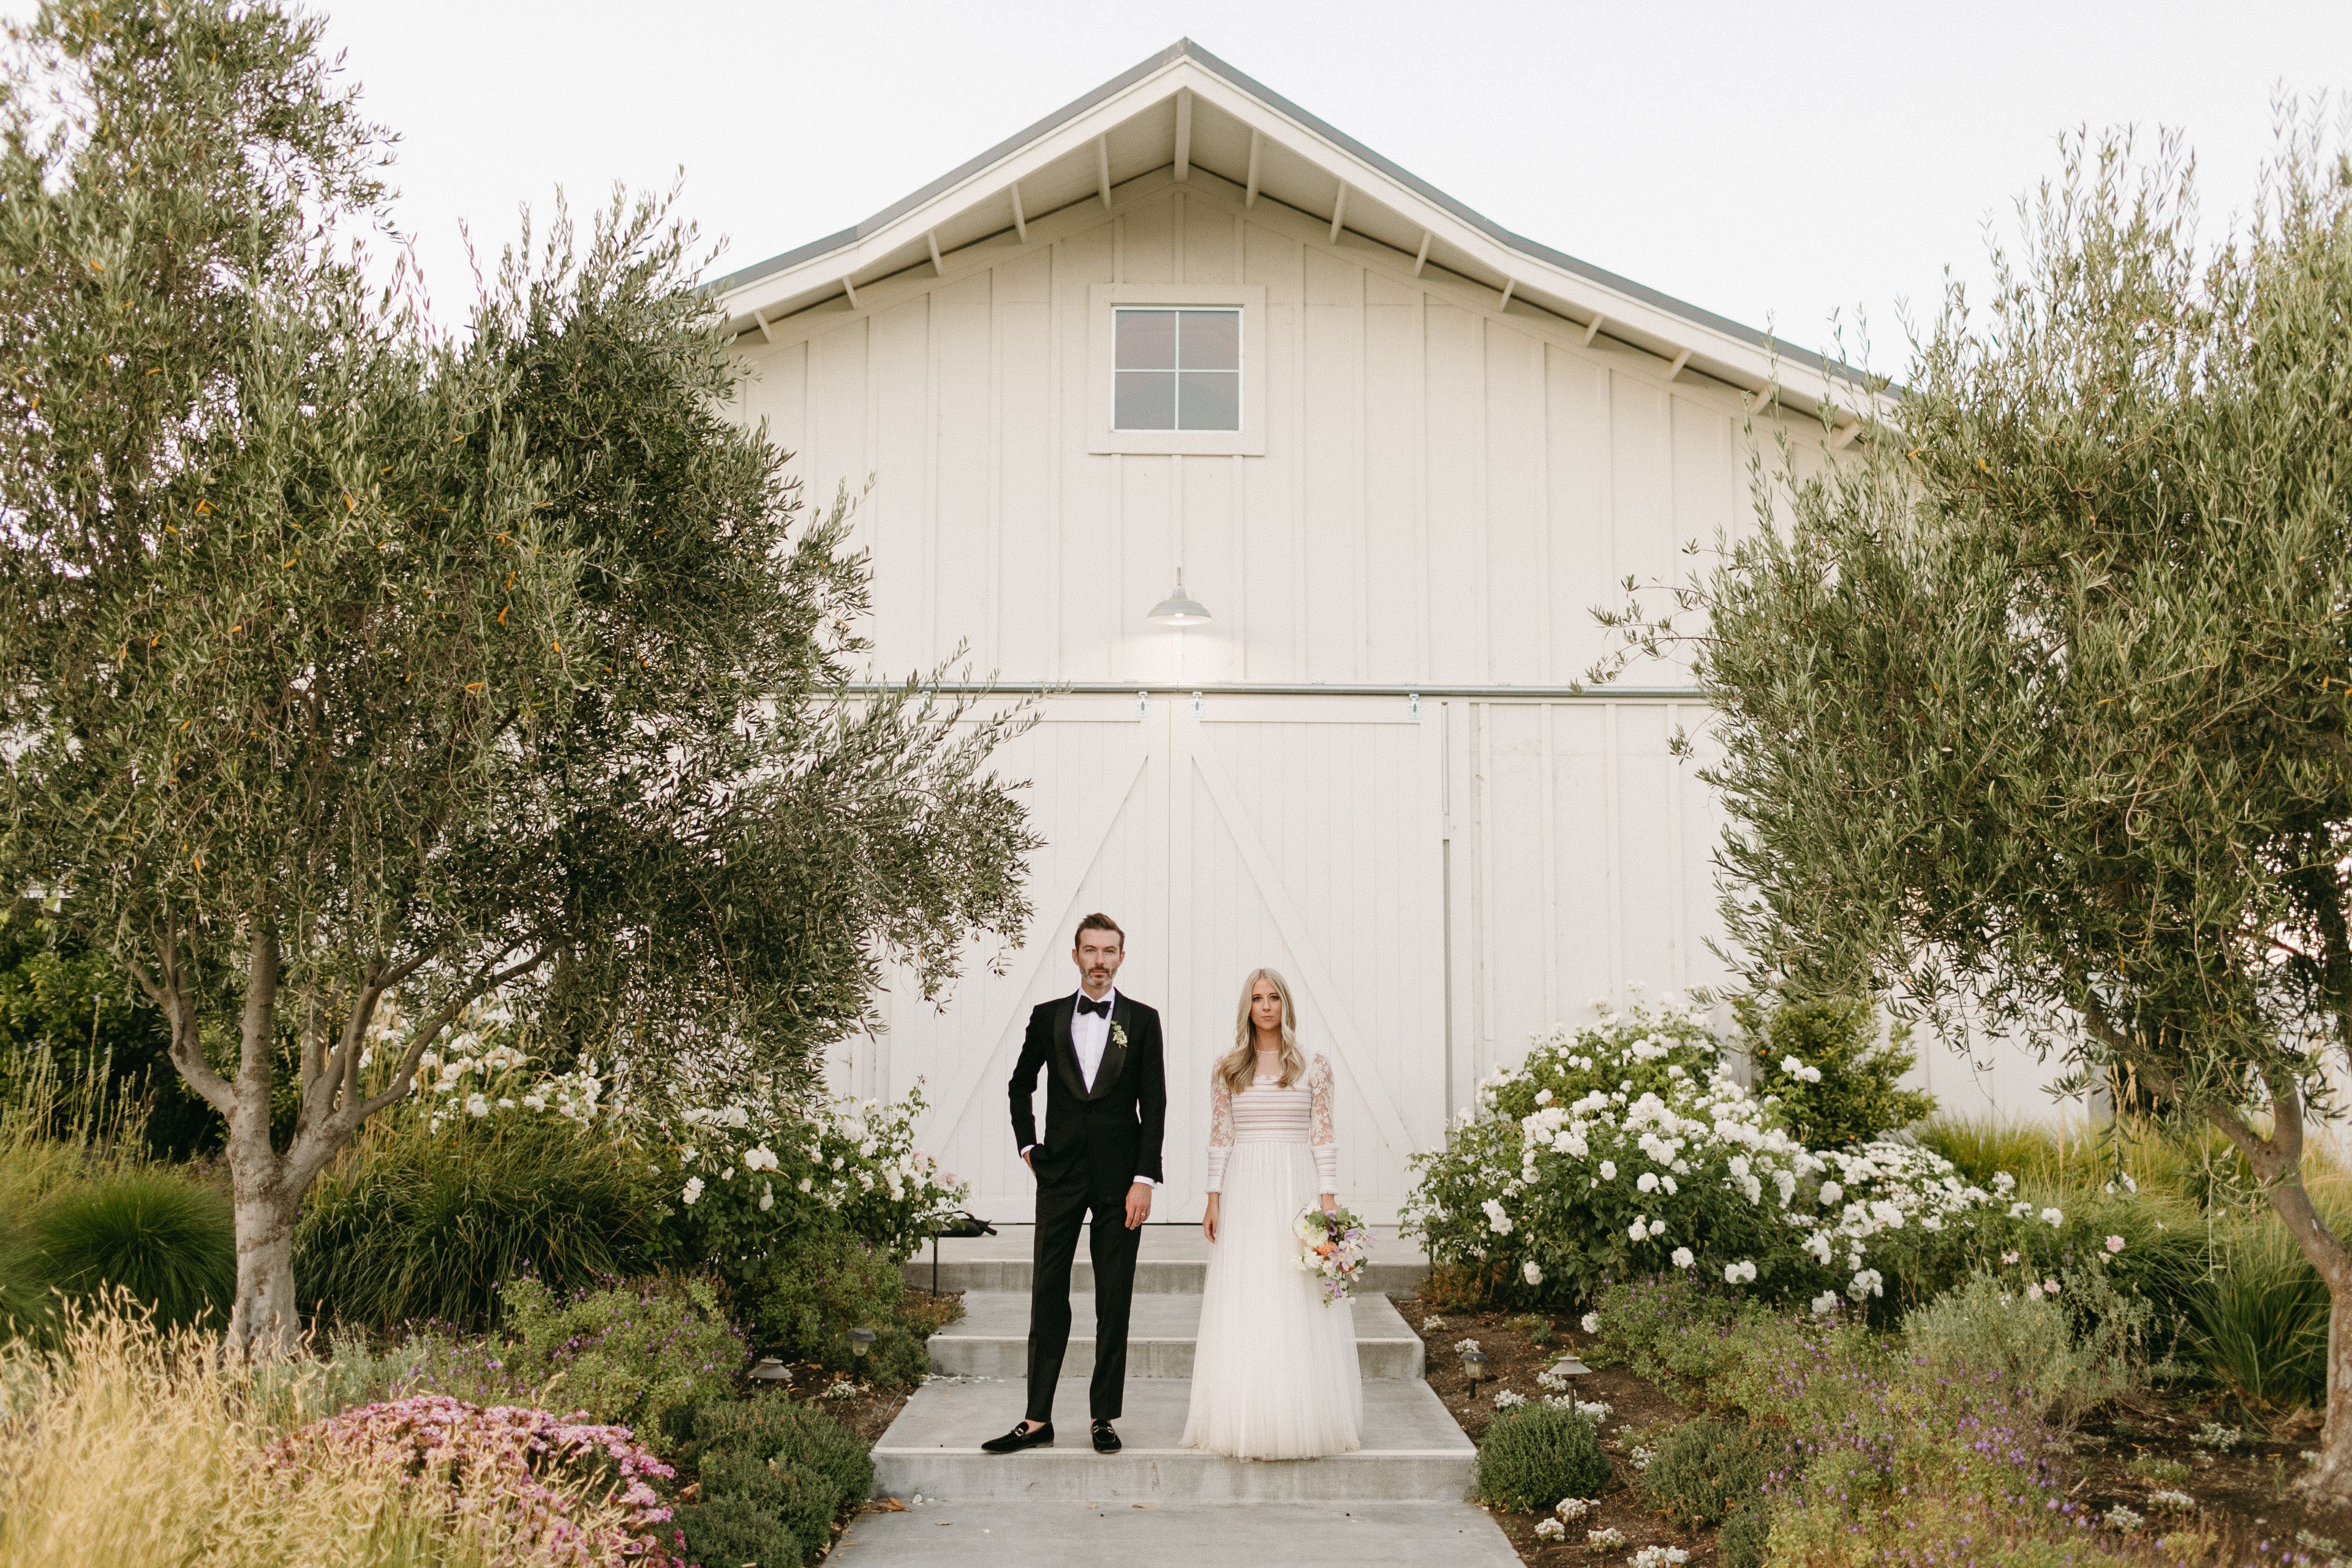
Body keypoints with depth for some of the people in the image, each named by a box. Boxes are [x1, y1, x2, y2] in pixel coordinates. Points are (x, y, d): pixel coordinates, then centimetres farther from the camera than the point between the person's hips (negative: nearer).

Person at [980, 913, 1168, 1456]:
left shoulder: (1142, 1020, 1)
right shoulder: (1048, 1017, 6)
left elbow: (1153, 1105, -2)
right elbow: (1020, 1085, 20)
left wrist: (1144, 1180, -9)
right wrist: (1027, 1145, 10)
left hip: (1119, 1180, -1)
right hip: (1060, 1176, 1)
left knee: (1115, 1301, 4)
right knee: (1048, 1295, 1)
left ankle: (1104, 1417, 12)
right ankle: (1037, 1419, 5)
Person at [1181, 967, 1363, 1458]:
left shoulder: (1314, 1065, 4)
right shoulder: (1227, 1068, 8)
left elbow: (1323, 1137, 1)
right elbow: (1220, 1139, 7)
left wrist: (1328, 1200, -6)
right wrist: (1214, 1200, 0)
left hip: (1297, 1189, -1)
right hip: (1244, 1193, 1)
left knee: (1299, 1307, -1)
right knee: (1243, 1307, 1)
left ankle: (1302, 1417, 7)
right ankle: (1244, 1420, 7)